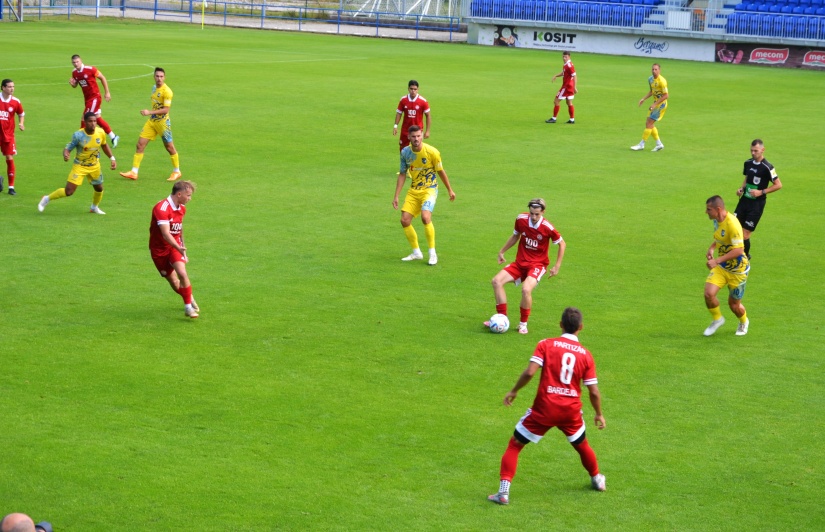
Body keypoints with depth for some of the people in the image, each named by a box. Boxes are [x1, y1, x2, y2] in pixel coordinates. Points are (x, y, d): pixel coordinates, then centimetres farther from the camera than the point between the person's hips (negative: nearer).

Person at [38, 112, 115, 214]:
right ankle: (47, 199, 12)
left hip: (94, 166, 5)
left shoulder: (100, 132, -12)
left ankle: (94, 207, 49)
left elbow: (104, 145, 8)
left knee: (99, 188, 17)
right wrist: (65, 154, -43)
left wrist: (112, 158, 5)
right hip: (80, 166, -5)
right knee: (68, 191, -12)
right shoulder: (78, 135, -24)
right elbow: (68, 148, -20)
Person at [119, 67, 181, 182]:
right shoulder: (154, 88, 8)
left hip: (162, 122, -7)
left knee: (169, 147, 4)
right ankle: (134, 172, 3)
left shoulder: (166, 91, -18)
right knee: (140, 144, 0)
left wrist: (149, 112, -28)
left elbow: (165, 110, -23)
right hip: (151, 121, 7)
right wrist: (150, 113, 16)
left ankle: (176, 172, 21)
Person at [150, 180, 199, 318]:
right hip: (159, 249, -4)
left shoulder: (182, 208, 2)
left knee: (182, 273, -20)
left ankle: (188, 306, -9)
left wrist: (182, 248, 21)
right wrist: (179, 248, -46)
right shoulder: (162, 209, -24)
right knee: (174, 283, 2)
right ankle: (189, 298, 30)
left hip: (176, 246, 4)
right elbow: (166, 234, -34)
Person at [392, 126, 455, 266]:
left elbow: (440, 171, -2)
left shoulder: (432, 152, -16)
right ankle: (416, 253, 16)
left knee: (425, 217, -27)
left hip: (429, 189, -5)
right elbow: (402, 174, 6)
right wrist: (396, 196, 4)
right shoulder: (405, 152, -4)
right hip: (413, 190, 5)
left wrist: (450, 190, 7)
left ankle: (433, 254, -13)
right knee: (405, 220, -4)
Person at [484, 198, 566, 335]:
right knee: (497, 280, -13)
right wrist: (502, 251, 17)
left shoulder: (547, 228, -17)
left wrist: (557, 266, -4)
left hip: (537, 265, -5)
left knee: (526, 289, -30)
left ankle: (523, 324, -7)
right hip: (520, 262, 5)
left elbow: (562, 244, -1)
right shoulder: (521, 219, -7)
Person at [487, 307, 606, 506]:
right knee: (582, 445, 30)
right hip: (571, 410, 3)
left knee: (514, 445, 7)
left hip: (545, 408, -3)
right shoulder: (585, 355, 2)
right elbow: (594, 392, 2)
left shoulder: (546, 345, -5)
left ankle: (503, 492, -5)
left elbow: (530, 372, -17)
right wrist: (599, 415, 17)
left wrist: (514, 391, -1)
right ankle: (597, 480, 50)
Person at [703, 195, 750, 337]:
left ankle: (743, 322, 42)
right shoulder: (717, 221, -2)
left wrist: (717, 261, -32)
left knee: (734, 304, 7)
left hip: (737, 270, -6)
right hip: (721, 267, 6)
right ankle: (717, 319, 13)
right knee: (709, 293, -15)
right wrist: (711, 248, -1)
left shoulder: (732, 224, -28)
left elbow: (738, 250, -31)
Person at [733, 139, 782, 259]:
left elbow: (778, 185, -11)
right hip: (745, 199, 7)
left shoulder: (767, 167, -15)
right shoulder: (748, 163, 6)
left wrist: (761, 192, -18)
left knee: (745, 233, -7)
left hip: (757, 203, -7)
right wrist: (742, 188, 4)